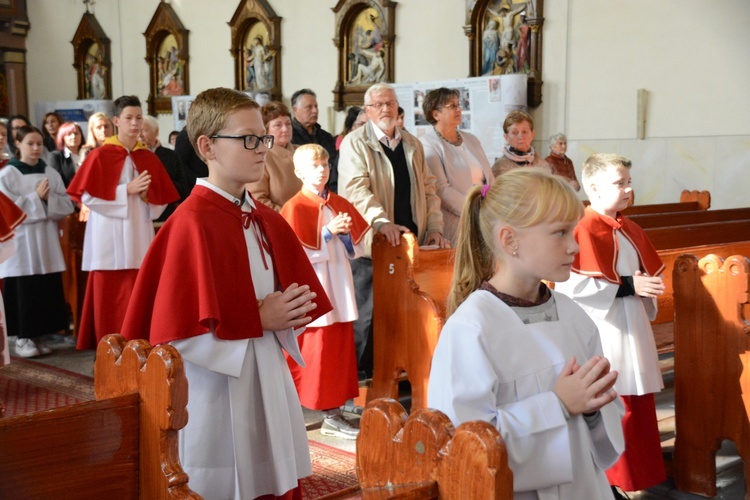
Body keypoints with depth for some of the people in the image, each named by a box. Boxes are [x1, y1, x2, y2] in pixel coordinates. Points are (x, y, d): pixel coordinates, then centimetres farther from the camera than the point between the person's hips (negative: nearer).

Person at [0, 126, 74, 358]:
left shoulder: (51, 174, 10)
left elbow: (67, 205, 6)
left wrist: (48, 198, -11)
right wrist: (36, 197, -13)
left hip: (46, 242, 4)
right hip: (20, 242, -4)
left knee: (46, 291, 4)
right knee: (23, 292, -3)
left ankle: (36, 336, 15)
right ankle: (22, 339, 7)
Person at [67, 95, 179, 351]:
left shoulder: (149, 158, 10)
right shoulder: (100, 156, -3)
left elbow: (162, 199, 14)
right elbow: (87, 195, -9)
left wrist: (147, 197, -8)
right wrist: (127, 190, -13)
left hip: (139, 237, 4)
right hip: (109, 238, -4)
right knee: (110, 298, 0)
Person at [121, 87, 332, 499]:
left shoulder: (267, 220, 8)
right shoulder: (193, 222, -16)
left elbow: (297, 296, 16)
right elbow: (176, 327, -19)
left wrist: (286, 314, -6)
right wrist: (258, 319, -18)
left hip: (267, 380, 7)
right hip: (216, 386, -7)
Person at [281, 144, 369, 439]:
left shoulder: (340, 204, 10)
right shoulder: (295, 208, -8)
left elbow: (357, 248, 12)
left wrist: (346, 233, -7)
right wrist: (328, 232, -17)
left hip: (339, 292, 6)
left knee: (340, 349, 7)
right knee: (314, 351, -1)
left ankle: (333, 415, 14)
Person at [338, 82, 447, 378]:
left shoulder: (413, 145, 17)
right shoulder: (355, 143, -1)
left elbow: (427, 189, 19)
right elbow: (356, 188, -15)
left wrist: (434, 226, 6)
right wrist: (382, 221, -29)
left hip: (410, 242, 5)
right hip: (370, 243, -5)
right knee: (367, 313, -1)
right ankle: (360, 373, 10)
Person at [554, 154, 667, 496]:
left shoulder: (629, 230, 11)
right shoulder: (584, 230, -16)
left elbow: (649, 272, 21)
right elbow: (571, 285, -24)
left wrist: (648, 289, -2)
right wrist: (628, 286, -21)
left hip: (632, 328, 8)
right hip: (602, 333, -8)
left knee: (636, 402, 14)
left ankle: (638, 469, 27)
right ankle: (610, 477, 14)